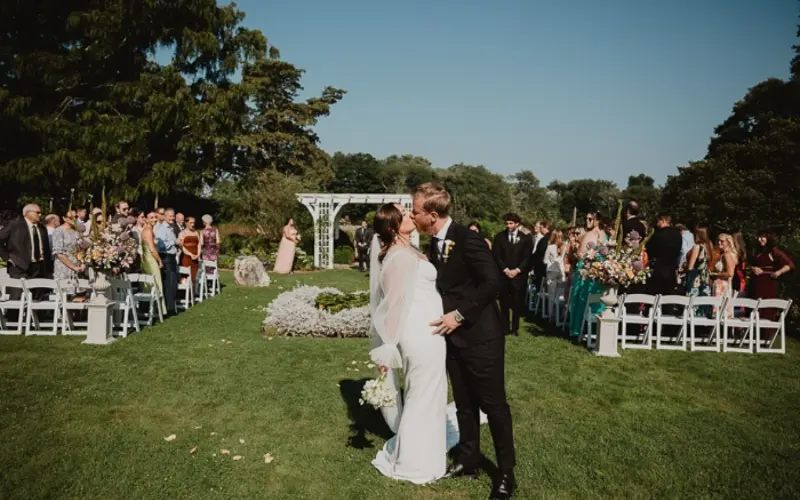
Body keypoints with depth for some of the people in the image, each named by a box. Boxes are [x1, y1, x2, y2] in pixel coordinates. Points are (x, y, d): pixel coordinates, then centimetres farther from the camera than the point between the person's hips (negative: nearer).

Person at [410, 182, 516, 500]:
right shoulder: (434, 244, 7)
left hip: (480, 335, -8)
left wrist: (460, 315, -20)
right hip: (453, 335, 8)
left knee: (493, 404, 5)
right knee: (464, 404, 18)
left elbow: (492, 282, -22)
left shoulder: (467, 239, -18)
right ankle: (468, 461, 33)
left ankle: (506, 473, 20)